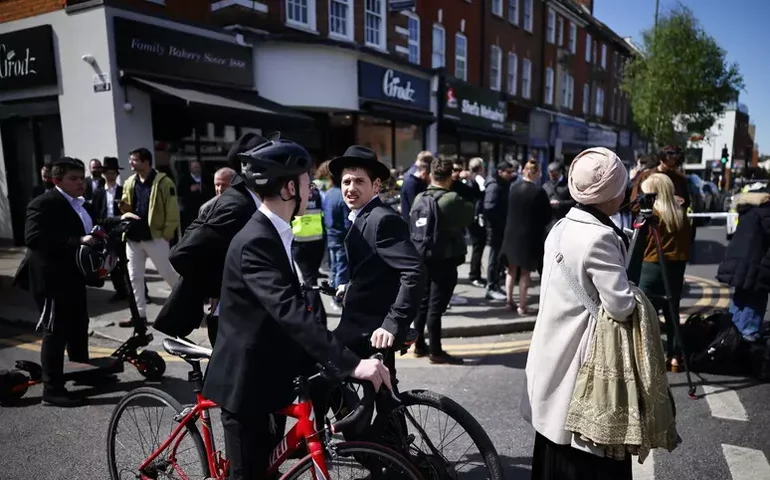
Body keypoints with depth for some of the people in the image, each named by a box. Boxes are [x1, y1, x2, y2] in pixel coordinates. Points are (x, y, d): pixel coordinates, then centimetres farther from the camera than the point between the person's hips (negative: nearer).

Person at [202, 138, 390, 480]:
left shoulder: (272, 235, 6)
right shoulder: (255, 242, -26)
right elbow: (290, 313, -37)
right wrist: (351, 364, -40)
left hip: (268, 375, 9)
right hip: (246, 382, -9)